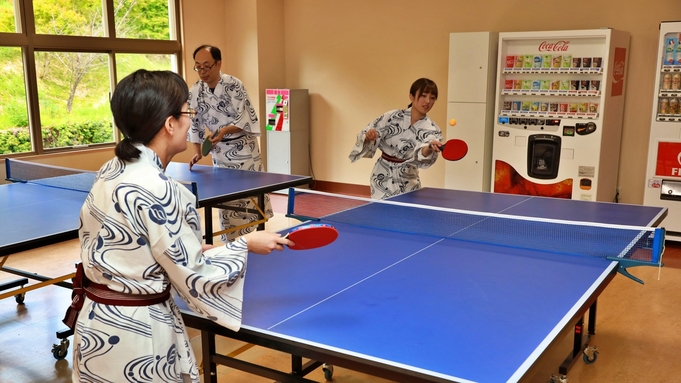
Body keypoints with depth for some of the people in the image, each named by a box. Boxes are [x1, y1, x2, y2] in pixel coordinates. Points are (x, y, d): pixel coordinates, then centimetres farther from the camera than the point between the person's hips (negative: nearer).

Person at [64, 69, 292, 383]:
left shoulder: (112, 172, 0)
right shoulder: (154, 189, -26)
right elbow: (193, 277, -19)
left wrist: (189, 250, 8)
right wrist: (245, 246, -6)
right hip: (133, 331, -8)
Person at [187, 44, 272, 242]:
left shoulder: (233, 85, -13)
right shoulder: (194, 92, -1)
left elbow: (246, 118, -16)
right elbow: (194, 124, 8)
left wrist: (224, 131, -31)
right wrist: (197, 151, -1)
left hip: (244, 151, -3)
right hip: (220, 155, 4)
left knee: (253, 195, 1)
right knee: (227, 202, 6)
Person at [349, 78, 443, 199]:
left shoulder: (432, 130, -10)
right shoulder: (391, 117, -8)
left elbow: (422, 156, -29)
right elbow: (364, 137, -4)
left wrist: (430, 148, -51)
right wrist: (368, 137, -27)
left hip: (407, 181, 1)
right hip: (383, 177, -1)